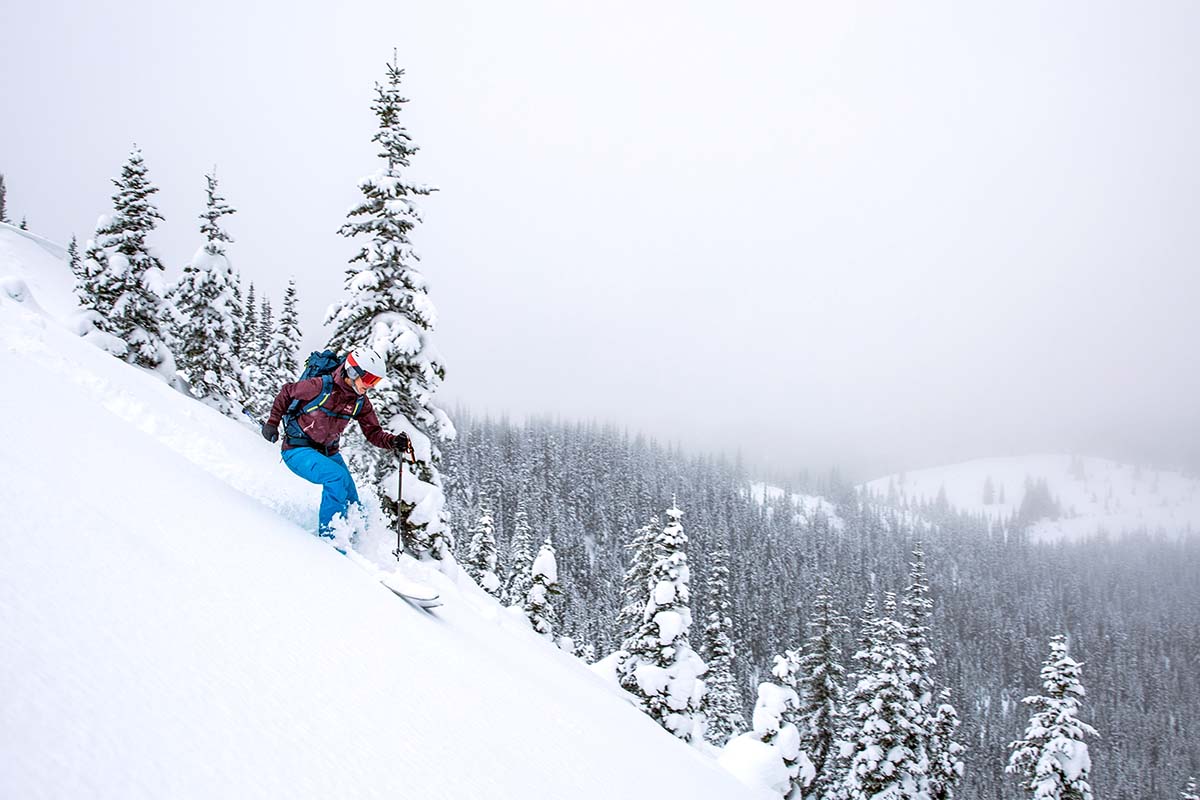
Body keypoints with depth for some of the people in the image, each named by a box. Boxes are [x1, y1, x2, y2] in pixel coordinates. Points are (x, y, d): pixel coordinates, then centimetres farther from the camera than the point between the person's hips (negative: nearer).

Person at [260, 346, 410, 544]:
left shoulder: (360, 402, -3)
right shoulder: (320, 386, -20)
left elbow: (373, 433, -3)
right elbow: (286, 393, -5)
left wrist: (394, 441, -22)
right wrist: (272, 422, -3)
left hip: (328, 452, 6)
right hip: (297, 450, -6)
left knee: (352, 505, -2)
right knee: (338, 476, -31)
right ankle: (328, 535, -21)